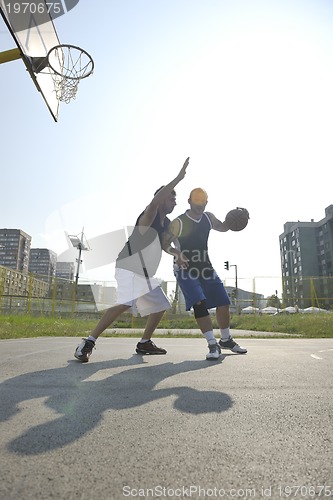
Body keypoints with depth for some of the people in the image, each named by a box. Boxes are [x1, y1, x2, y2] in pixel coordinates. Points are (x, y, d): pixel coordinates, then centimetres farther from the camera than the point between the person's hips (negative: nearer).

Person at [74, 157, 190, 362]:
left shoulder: (167, 224, 13)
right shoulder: (148, 216, -12)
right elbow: (155, 202, -35)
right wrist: (178, 178, -34)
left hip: (146, 274, 10)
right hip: (130, 269, -9)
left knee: (161, 306, 11)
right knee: (125, 303, -29)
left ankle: (144, 343, 24)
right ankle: (88, 343, -19)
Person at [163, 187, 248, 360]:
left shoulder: (208, 217, 6)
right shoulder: (178, 223, -12)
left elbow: (223, 227, 23)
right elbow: (165, 244, -11)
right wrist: (178, 253, -31)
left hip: (205, 267, 6)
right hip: (185, 270, -6)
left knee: (223, 302, 5)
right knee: (199, 303, -23)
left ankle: (226, 340, 25)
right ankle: (213, 345, -14)